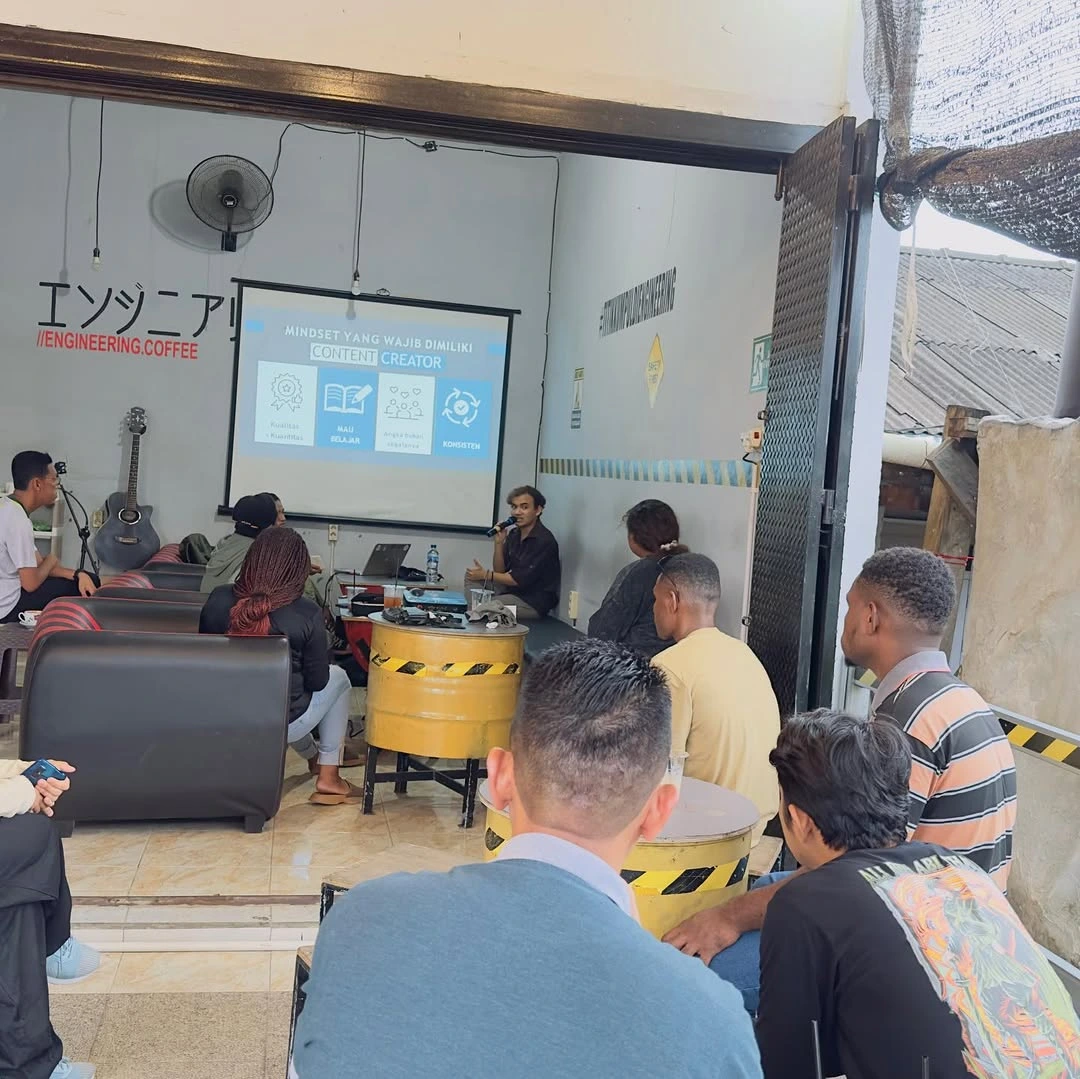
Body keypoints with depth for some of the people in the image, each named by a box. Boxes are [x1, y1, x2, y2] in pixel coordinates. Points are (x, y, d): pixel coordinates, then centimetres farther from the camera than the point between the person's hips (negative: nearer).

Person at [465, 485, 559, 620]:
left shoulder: (545, 541, -20)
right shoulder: (514, 534, 6)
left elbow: (520, 580, -21)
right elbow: (500, 571, 8)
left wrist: (485, 575, -15)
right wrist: (499, 543, -6)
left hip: (535, 603, -8)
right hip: (513, 589, 9)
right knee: (472, 579, 6)